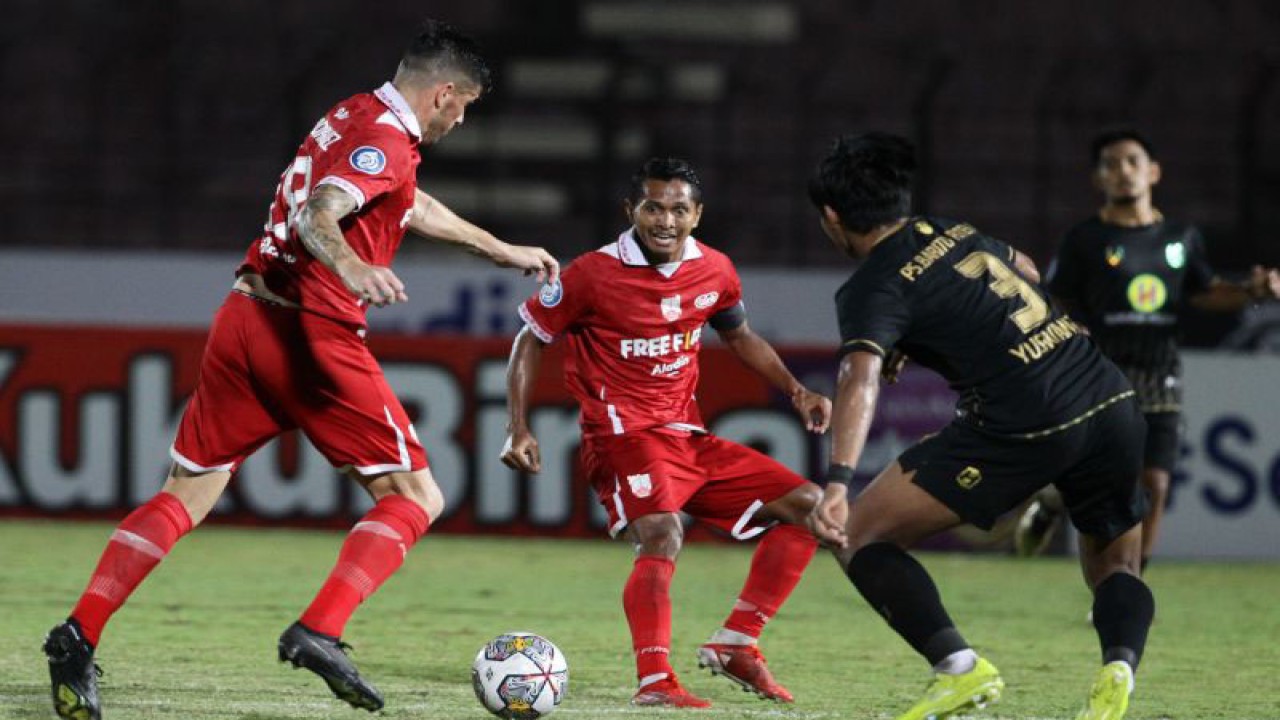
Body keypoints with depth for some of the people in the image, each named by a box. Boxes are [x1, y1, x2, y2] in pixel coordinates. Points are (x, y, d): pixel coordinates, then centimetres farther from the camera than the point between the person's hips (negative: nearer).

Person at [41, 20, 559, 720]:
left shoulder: (351, 116, 20)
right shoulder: (385, 140, -10)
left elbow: (414, 207, 37)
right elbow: (316, 216, -27)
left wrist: (504, 251, 47)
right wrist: (351, 266, -47)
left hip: (245, 315, 9)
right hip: (312, 336, -9)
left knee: (184, 497, 11)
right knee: (415, 498, -2)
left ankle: (79, 635, 0)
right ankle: (318, 632, -18)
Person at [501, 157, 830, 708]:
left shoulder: (714, 271, 5)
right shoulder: (595, 274, -10)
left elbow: (740, 338, 25)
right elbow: (530, 340, 1)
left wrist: (796, 391, 12)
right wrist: (520, 429, -8)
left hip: (688, 436, 7)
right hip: (622, 434, -7)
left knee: (807, 505, 2)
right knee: (662, 534, -34)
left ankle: (734, 645, 2)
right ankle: (655, 682, -37)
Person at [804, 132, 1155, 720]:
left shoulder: (873, 288, -1)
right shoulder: (954, 231, 20)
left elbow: (861, 380, -20)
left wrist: (837, 482, -32)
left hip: (1026, 428, -7)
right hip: (1114, 402, 7)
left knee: (860, 536, 4)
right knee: (1114, 566, 25)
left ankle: (959, 667, -10)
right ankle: (1119, 666, -8)